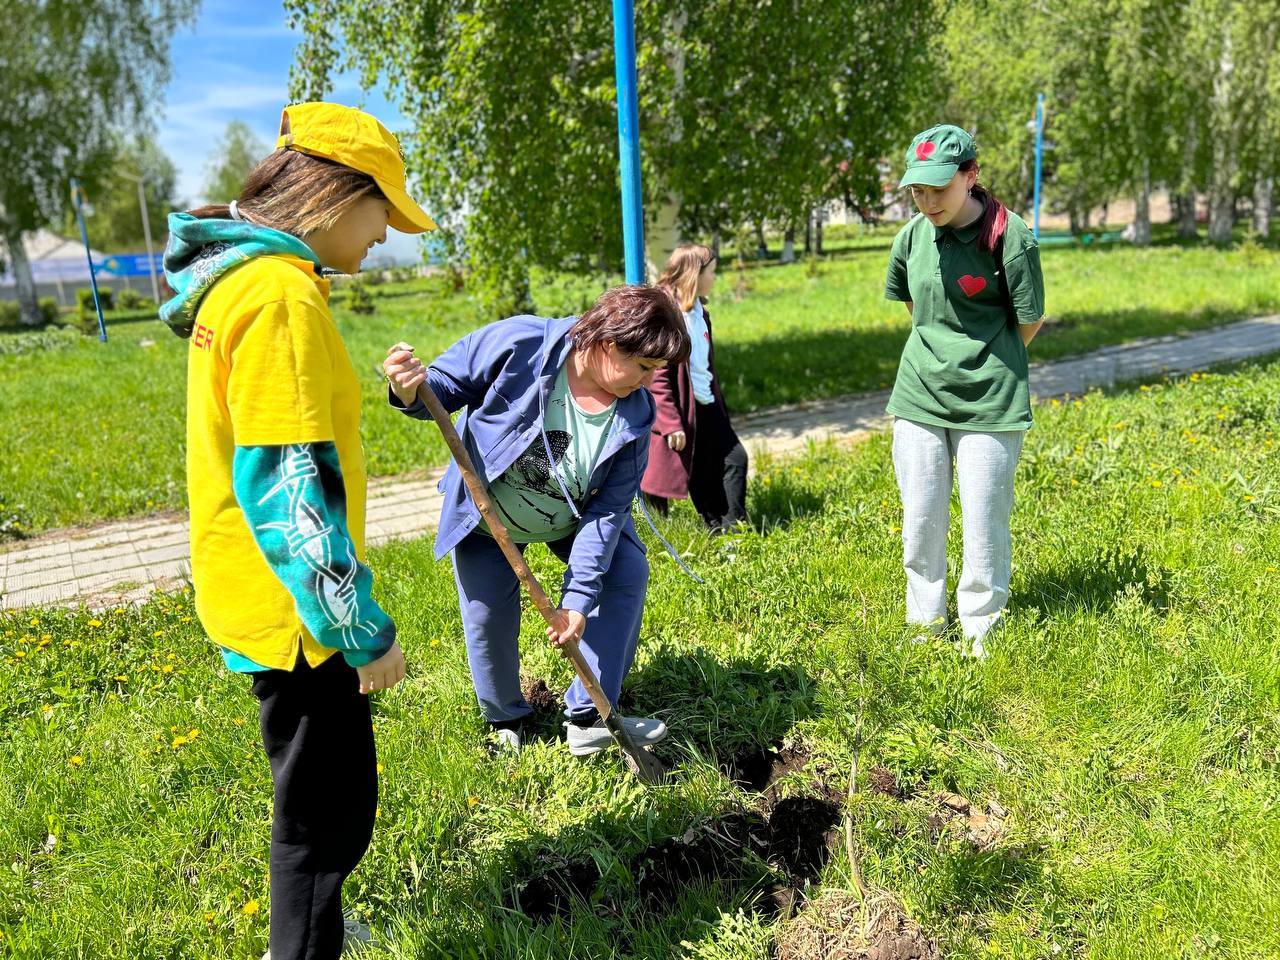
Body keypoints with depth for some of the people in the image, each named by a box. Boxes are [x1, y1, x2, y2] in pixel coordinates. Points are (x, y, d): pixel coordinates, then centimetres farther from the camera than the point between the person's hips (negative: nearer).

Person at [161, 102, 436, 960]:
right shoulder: (282, 294, -23)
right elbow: (291, 488, -26)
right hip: (294, 609, -10)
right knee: (331, 803, 6)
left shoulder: (241, 277, 10)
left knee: (322, 786, 25)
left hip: (262, 594, 10)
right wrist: (364, 628, -19)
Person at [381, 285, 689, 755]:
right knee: (488, 614, -4)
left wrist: (579, 597, -28)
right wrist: (412, 392, -45)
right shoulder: (517, 343, -32)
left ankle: (587, 719, 1)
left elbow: (607, 510, -22)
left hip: (576, 516, 3)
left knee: (628, 572, -10)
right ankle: (506, 722, 27)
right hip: (486, 512, -2)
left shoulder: (634, 413, -22)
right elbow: (448, 385, -19)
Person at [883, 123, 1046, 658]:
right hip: (919, 395, 5)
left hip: (988, 400, -4)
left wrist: (988, 364, 9)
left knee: (984, 520, 3)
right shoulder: (913, 234, 2)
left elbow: (1030, 320, -4)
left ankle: (979, 629, 22)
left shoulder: (1009, 236, -13)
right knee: (920, 519, 10)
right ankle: (926, 622, 27)